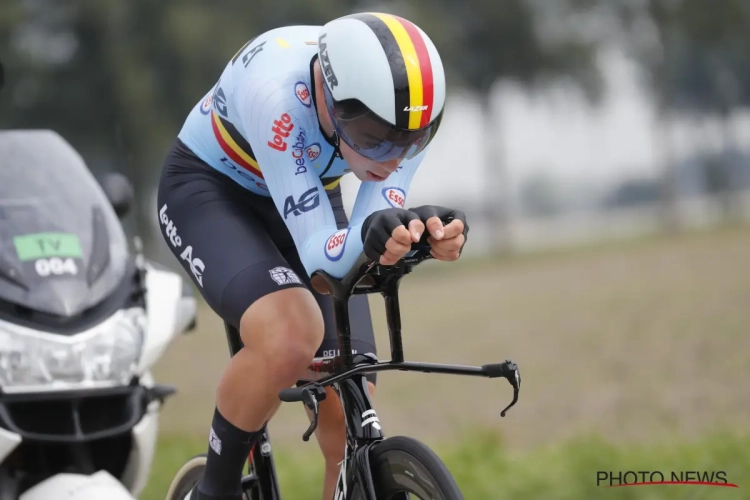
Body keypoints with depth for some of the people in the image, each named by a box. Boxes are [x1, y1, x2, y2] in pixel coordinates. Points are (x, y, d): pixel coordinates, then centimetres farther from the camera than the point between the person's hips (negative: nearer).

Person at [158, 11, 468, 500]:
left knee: (353, 434, -7)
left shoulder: (407, 109, -25)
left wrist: (425, 231, -45)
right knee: (291, 337, -35)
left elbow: (371, 244, -23)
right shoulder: (277, 90, -39)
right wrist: (369, 236, -60)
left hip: (307, 199, 5)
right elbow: (318, 255, -38)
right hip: (209, 189, -5)